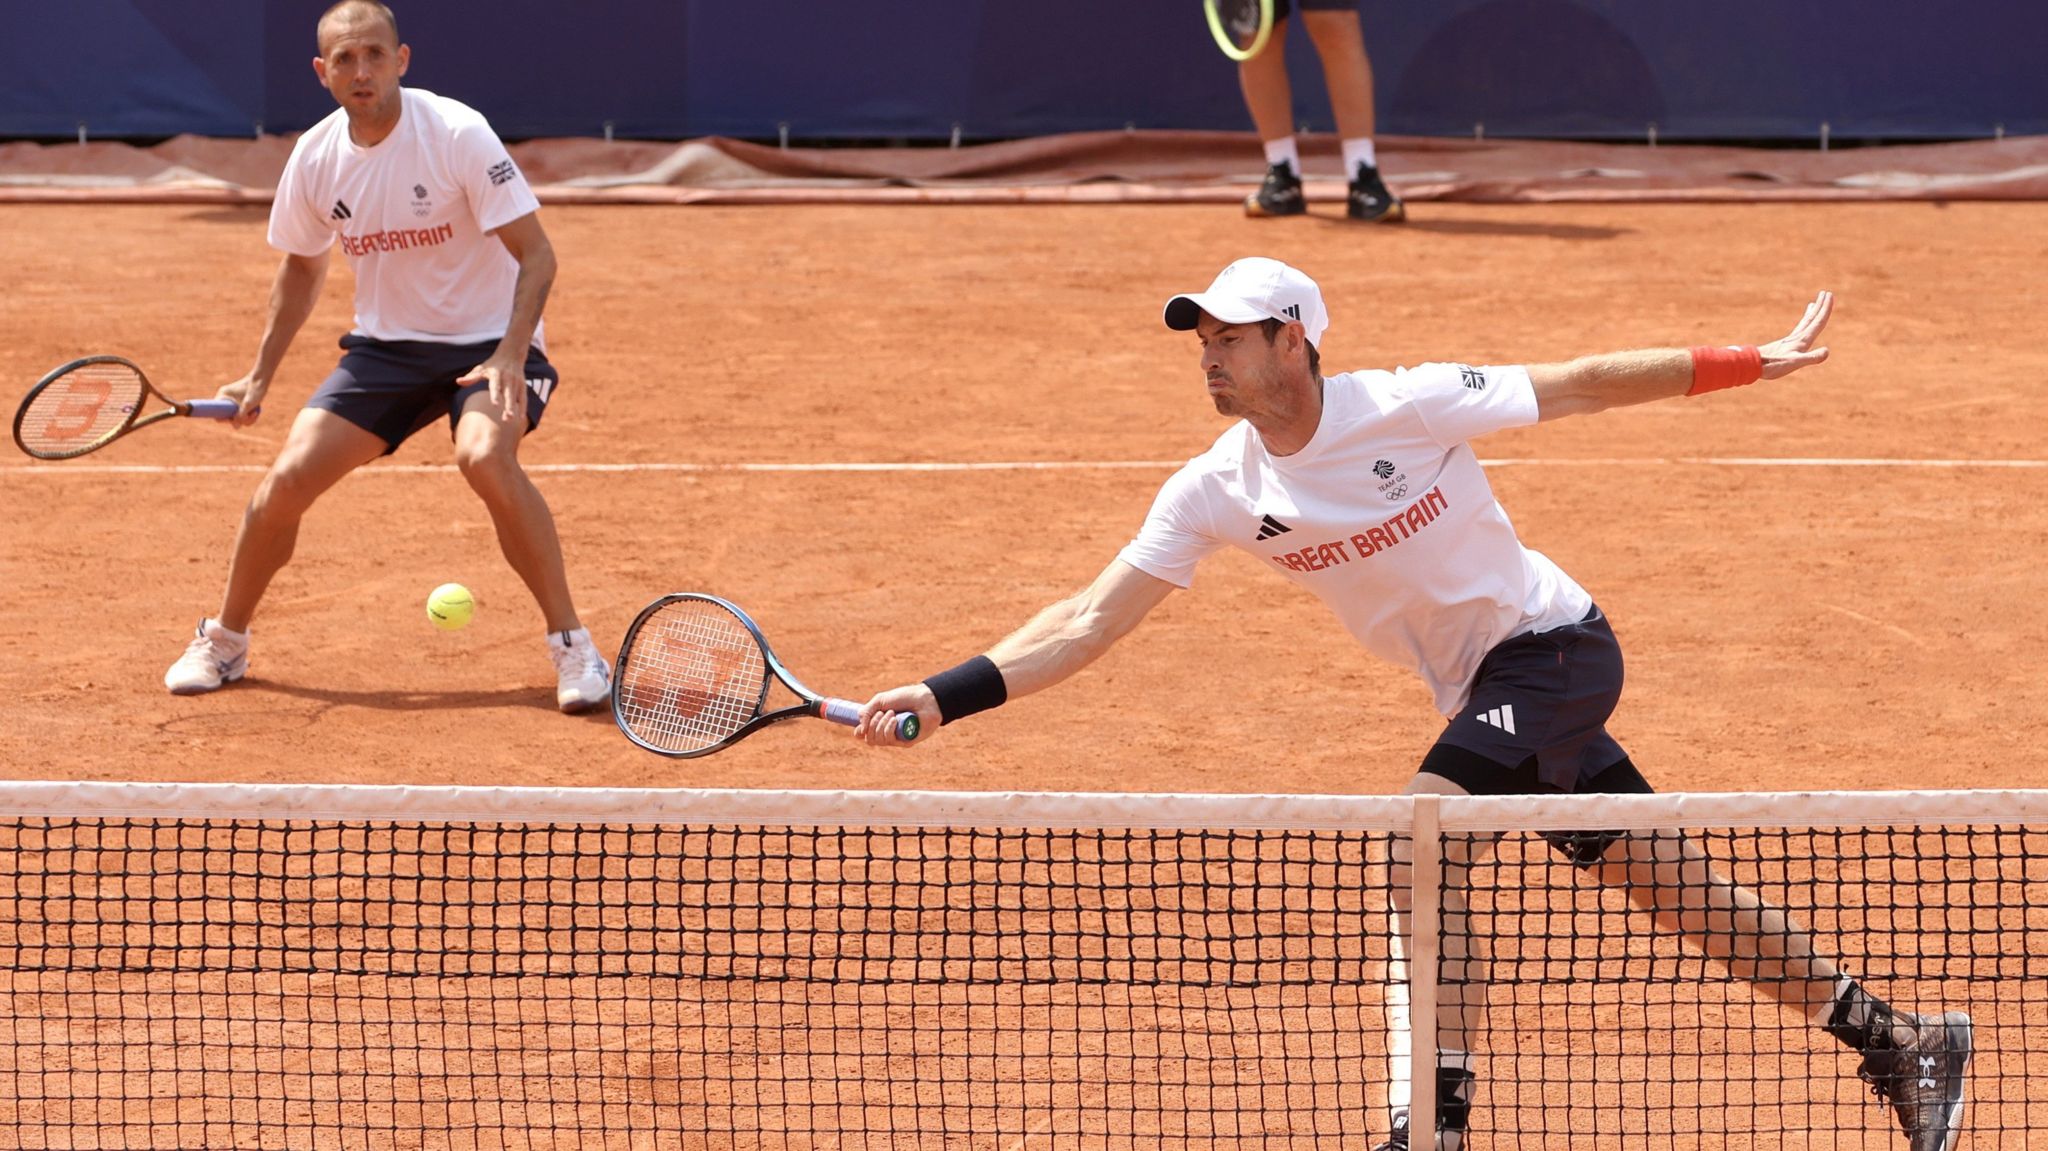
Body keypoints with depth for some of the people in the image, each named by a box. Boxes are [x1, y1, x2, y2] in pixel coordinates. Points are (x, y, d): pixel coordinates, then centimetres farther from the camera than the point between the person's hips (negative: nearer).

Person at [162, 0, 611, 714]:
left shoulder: (456, 134, -20)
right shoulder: (315, 158, -4)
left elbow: (536, 255, -19)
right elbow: (301, 267, 15)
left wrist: (510, 357, -32)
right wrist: (261, 376, 11)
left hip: (486, 341, -5)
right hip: (386, 346, 5)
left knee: (485, 458, -34)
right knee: (289, 478, -8)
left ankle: (571, 645, -21)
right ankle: (224, 642, 16)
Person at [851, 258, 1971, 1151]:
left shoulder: (1408, 405, -20)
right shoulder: (1216, 491, -6)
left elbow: (1584, 384, -9)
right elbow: (1091, 620, -6)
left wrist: (1745, 364, -9)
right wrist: (942, 697, -16)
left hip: (1552, 645, -6)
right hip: (1488, 691, 6)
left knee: (1422, 843, -24)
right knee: (1671, 886, 10)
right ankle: (1898, 1042, 22)